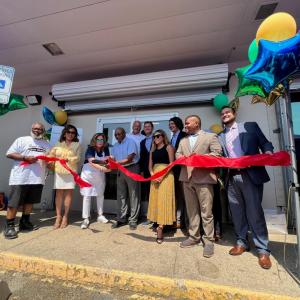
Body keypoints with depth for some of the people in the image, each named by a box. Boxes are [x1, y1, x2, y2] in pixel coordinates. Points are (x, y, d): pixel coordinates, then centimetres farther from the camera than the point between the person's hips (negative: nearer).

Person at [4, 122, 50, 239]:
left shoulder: (46, 144, 15)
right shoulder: (21, 140, 1)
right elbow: (9, 154, -4)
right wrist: (25, 158, -17)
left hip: (38, 179, 5)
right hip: (20, 178, -4)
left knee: (30, 201, 13)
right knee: (14, 203, 2)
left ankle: (24, 223, 26)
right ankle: (9, 226, 13)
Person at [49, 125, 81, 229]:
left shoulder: (77, 144, 5)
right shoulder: (58, 144, 12)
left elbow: (77, 158, -4)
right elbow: (51, 155, 6)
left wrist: (67, 159, -19)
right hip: (59, 171, 2)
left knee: (69, 193, 3)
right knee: (59, 193, 4)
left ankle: (65, 216, 14)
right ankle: (58, 216, 14)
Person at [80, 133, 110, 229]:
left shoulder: (106, 149, -4)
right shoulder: (90, 149, -16)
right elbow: (91, 162, -30)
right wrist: (101, 168, -45)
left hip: (100, 176, 4)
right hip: (88, 175, -4)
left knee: (100, 195, 11)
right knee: (87, 196, -2)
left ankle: (100, 216, 27)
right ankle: (86, 219, 10)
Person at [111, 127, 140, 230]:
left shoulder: (130, 142, -9)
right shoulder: (115, 146, 12)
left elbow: (129, 159, -18)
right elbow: (113, 159, 6)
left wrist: (117, 163, -23)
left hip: (131, 169, -6)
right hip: (120, 171, 7)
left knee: (133, 195, 1)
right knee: (121, 195, 10)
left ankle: (133, 220, 11)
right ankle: (121, 219, 22)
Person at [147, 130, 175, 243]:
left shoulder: (168, 147, 0)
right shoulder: (153, 150, 16)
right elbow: (150, 165, 12)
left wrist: (162, 176, -17)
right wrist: (152, 175, -7)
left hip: (166, 176, -6)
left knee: (164, 200, -6)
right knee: (156, 200, 7)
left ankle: (160, 227, -2)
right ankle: (159, 224, 19)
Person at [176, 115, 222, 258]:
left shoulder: (210, 136, 4)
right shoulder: (183, 140, 21)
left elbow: (217, 153, -5)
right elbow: (177, 154, 15)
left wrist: (200, 157, -13)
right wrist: (183, 158, -7)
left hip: (203, 178, -5)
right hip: (187, 178, 5)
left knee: (206, 211, 1)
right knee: (191, 210, 13)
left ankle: (208, 240, 16)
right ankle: (194, 236, 27)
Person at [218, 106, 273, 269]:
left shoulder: (250, 126, 9)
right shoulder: (220, 136, 15)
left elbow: (265, 143, 6)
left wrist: (268, 151, -14)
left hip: (250, 175, -3)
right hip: (231, 178, 3)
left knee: (255, 212, 1)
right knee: (237, 212, 10)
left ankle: (263, 250, 17)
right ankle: (241, 242, 27)